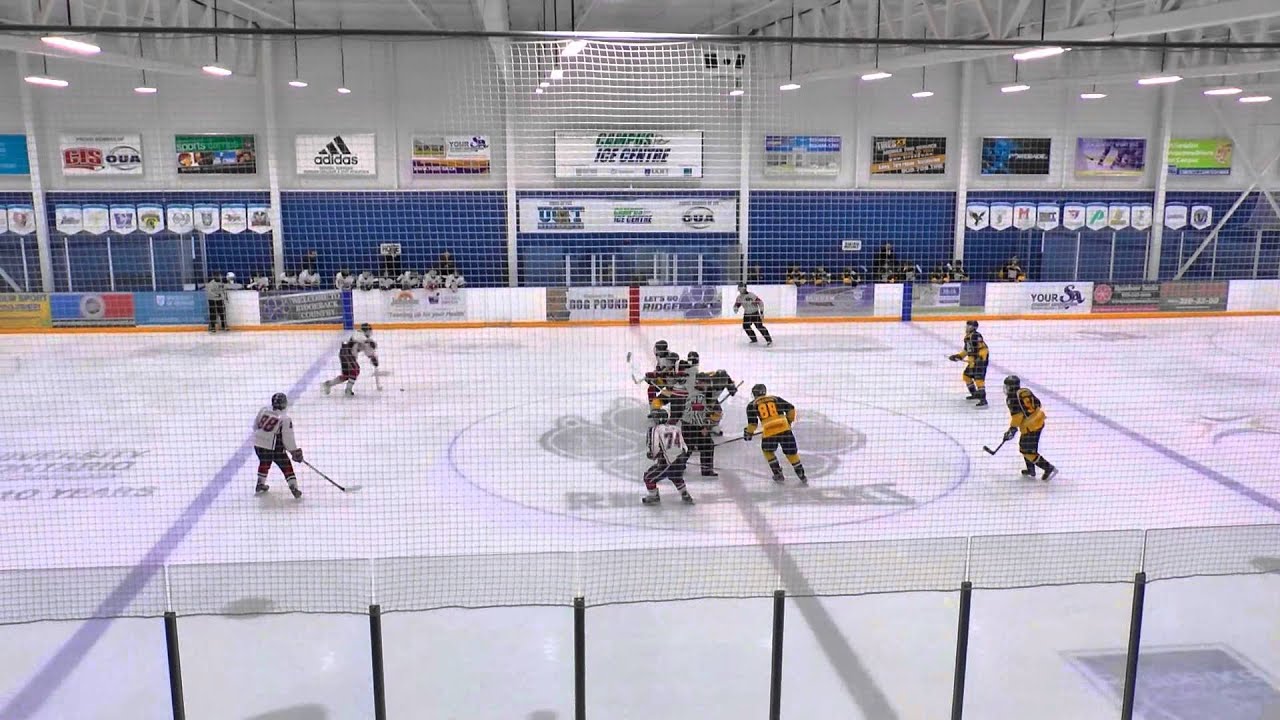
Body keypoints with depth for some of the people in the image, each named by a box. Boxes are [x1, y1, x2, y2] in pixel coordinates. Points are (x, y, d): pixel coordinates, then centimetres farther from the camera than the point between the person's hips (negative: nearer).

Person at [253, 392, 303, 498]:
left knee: (264, 463, 30)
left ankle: (260, 485, 40)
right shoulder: (285, 418, -13)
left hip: (258, 444, 6)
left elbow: (255, 425, 14)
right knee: (286, 467, 9)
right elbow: (288, 438, -12)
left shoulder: (263, 411, 2)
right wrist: (295, 452, -1)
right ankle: (294, 489, 6)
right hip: (274, 448, -5)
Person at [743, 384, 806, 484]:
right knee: (792, 454, 14)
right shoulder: (775, 398, 19)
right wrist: (789, 421, 32)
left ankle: (778, 474, 23)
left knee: (767, 451, 27)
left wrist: (749, 433, 26)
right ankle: (802, 477, 14)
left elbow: (752, 423, 8)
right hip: (785, 429, 1)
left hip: (769, 432, -1)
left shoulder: (752, 405, 14)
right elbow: (791, 408, 16)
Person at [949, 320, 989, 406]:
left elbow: (983, 348, -25)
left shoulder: (976, 336, -18)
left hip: (980, 359, -11)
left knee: (978, 379, -18)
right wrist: (958, 356, 16)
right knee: (966, 375, 20)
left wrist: (980, 358, -31)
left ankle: (983, 400, -22)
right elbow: (966, 350, 24)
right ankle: (975, 394, 34)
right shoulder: (967, 337, 14)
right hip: (973, 360, 11)